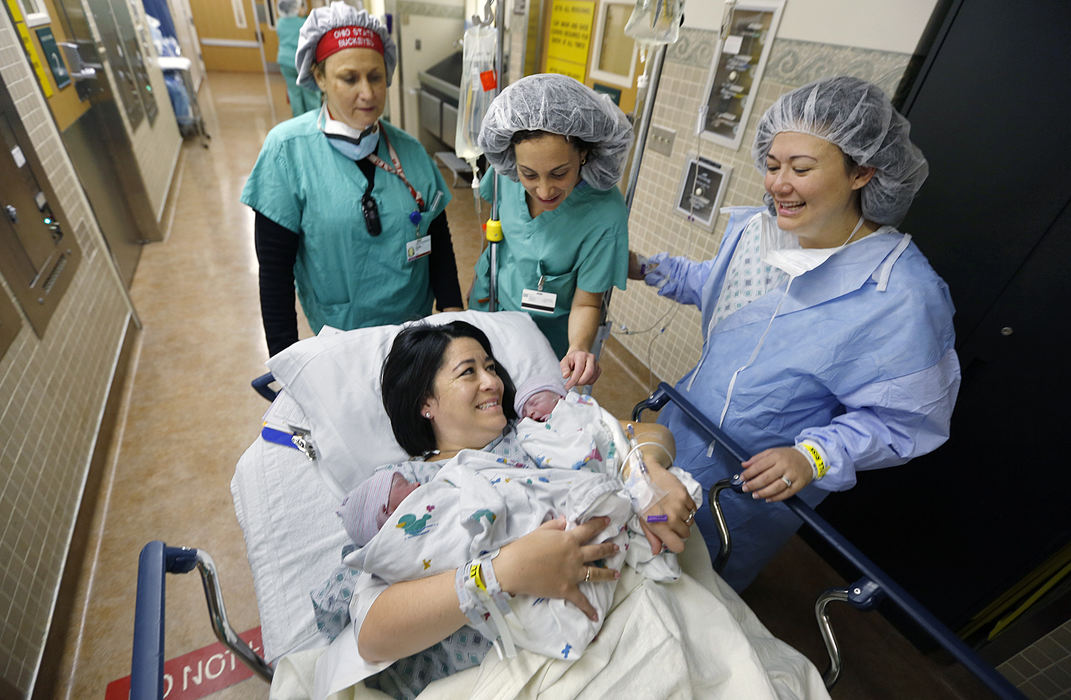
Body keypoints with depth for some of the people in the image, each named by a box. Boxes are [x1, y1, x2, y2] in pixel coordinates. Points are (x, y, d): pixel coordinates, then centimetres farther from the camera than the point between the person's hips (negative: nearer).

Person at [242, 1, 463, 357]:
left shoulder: (409, 150, -5)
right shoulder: (288, 148, -13)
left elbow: (439, 239, 1)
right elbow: (274, 264, -12)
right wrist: (286, 357, -11)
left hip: (417, 325, 3)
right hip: (338, 337, -2)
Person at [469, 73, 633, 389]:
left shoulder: (605, 215, -32)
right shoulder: (506, 174, -20)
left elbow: (586, 303, -21)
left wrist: (579, 347, -40)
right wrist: (479, 281, 11)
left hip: (547, 331, -3)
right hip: (488, 304, 4)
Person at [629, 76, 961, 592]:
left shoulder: (904, 295, -28)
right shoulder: (756, 229, -8)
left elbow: (902, 418, -19)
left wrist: (815, 457, -33)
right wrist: (647, 269, 5)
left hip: (761, 484, -6)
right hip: (685, 427, 7)